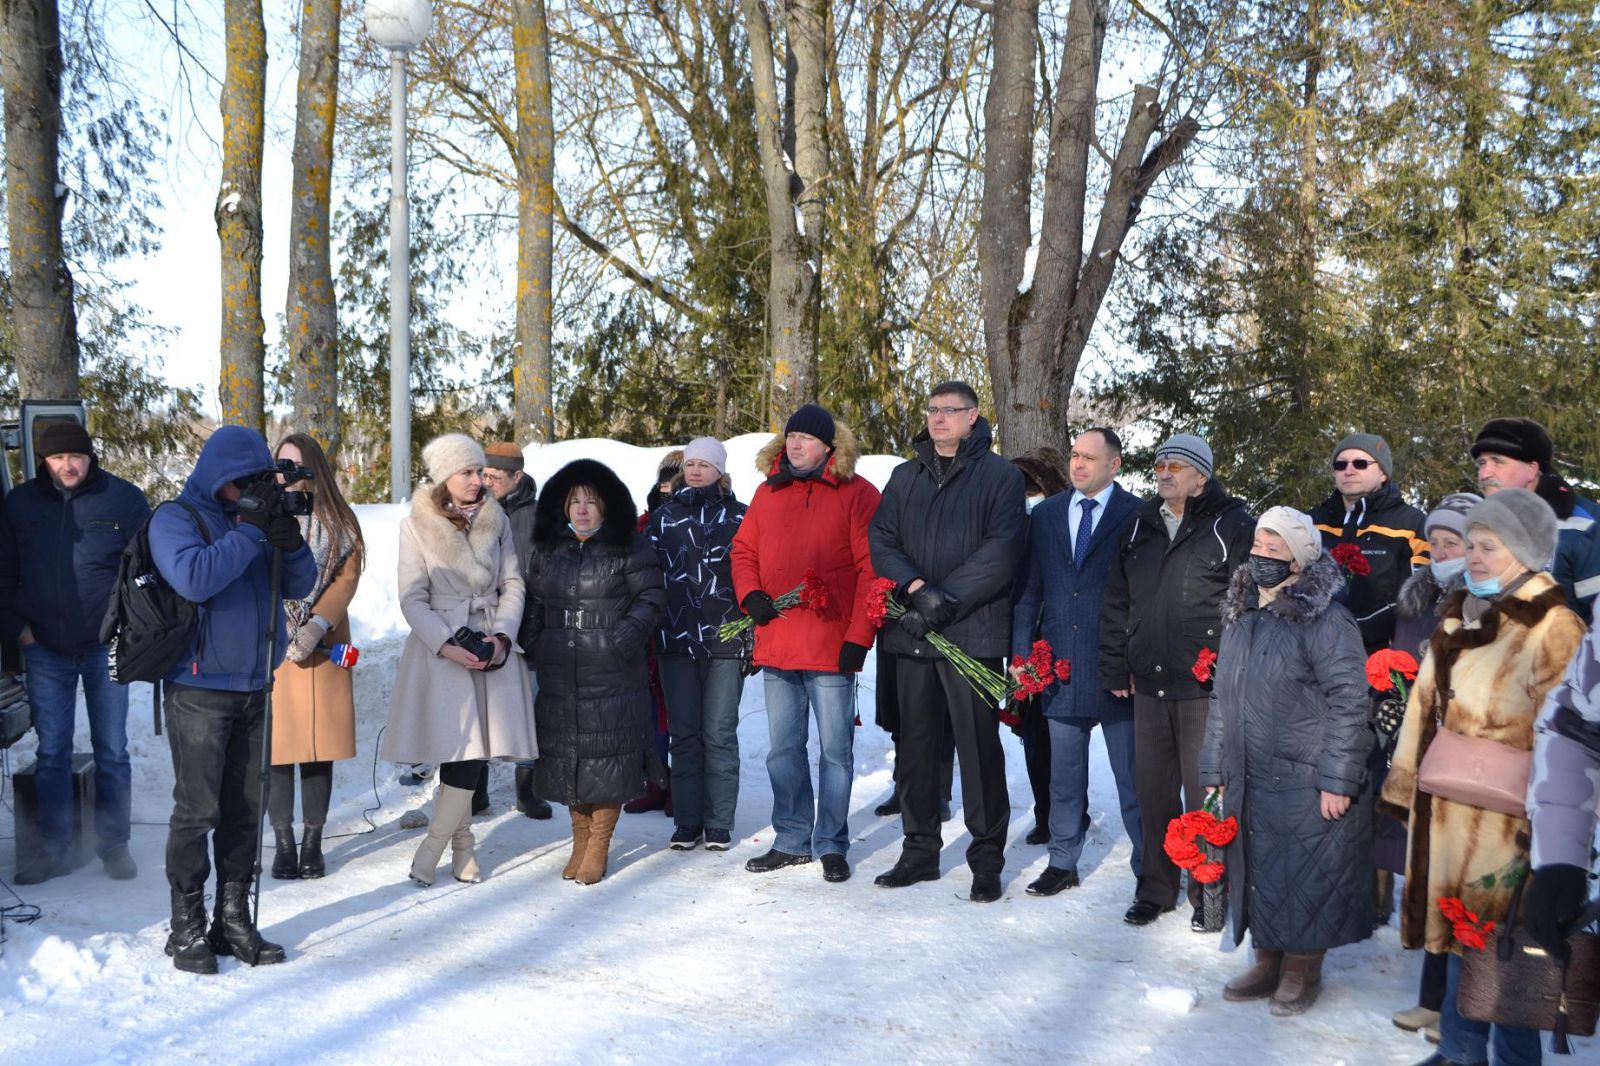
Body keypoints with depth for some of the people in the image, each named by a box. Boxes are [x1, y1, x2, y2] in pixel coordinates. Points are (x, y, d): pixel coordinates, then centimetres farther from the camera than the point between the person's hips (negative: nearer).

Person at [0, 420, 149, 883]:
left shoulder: (124, 499, -4)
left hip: (107, 649, -2)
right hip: (45, 650, 2)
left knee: (112, 751, 6)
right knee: (51, 753, 7)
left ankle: (114, 845, 16)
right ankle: (54, 849, 16)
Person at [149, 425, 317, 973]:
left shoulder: (256, 516, 12)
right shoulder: (175, 520, -5)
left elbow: (299, 586, 10)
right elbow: (193, 578, -24)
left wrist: (292, 545, -10)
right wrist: (252, 531, -20)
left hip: (253, 686, 6)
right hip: (199, 687, -6)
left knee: (244, 809, 8)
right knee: (197, 809, -4)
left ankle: (234, 920, 17)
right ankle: (187, 927, 5)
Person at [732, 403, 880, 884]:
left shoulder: (857, 494, -5)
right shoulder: (768, 492, 11)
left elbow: (872, 569, -9)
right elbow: (743, 550, 17)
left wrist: (858, 636, -15)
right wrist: (749, 593, -3)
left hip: (831, 644, -5)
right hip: (775, 644, 5)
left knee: (835, 749, 3)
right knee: (783, 748, 13)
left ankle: (831, 844, 14)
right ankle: (791, 839, 25)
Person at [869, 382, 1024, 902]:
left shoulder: (1000, 476, 1)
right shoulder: (905, 476, 16)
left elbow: (1000, 550, -9)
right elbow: (881, 539, 7)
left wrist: (945, 598, -17)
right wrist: (914, 586, -11)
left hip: (973, 631, -5)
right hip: (911, 632, 5)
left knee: (979, 745, -3)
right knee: (914, 743, 10)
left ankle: (987, 859, 7)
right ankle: (919, 850, 21)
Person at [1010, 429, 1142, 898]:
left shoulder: (1137, 516, -5)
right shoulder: (1046, 514, 9)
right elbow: (1028, 590, 10)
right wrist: (1020, 652, 4)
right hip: (1061, 665, 4)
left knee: (1132, 775, 5)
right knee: (1064, 772, 14)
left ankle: (1148, 867, 16)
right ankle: (1063, 862, 25)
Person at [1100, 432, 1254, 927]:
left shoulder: (1232, 528, -3)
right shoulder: (1141, 528, 13)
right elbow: (1116, 602, 17)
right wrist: (1115, 668, 12)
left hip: (1206, 687, -5)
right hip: (1149, 684, 5)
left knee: (1204, 792, 0)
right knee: (1152, 789, 11)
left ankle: (1208, 894, 13)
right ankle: (1155, 888, 24)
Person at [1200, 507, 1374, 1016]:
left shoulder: (1324, 620, -13)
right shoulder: (1241, 616, 11)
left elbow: (1348, 701, -16)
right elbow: (1222, 698, 17)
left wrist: (1337, 779, -18)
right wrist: (1215, 769, 15)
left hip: (1306, 783, -7)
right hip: (1250, 780, 7)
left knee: (1305, 878, 3)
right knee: (1259, 873, 15)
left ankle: (1302, 971, 21)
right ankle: (1268, 963, 30)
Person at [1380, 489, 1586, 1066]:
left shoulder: (1552, 629, -12)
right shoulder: (1460, 615, 12)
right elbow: (1425, 705, 16)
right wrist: (1404, 783, 17)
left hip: (1501, 819, -7)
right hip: (1444, 810, 7)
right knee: (1457, 931, 16)